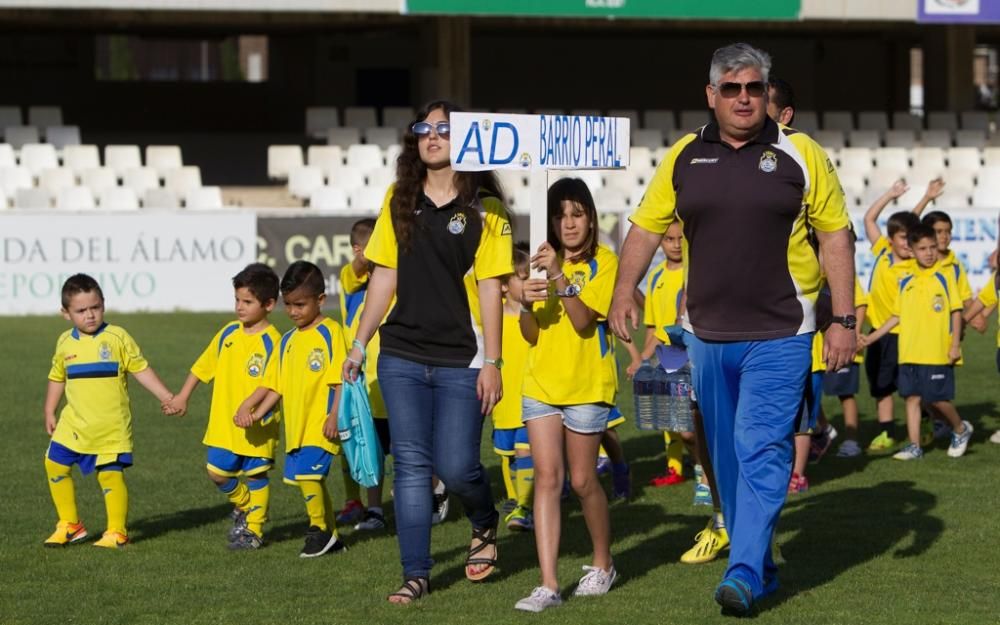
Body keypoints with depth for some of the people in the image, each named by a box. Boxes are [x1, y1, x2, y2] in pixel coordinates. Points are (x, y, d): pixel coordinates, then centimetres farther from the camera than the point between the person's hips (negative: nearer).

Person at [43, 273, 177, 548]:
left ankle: (117, 532, 5)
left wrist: (167, 397, -9)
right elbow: (57, 378, 19)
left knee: (111, 473, -9)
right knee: (55, 464, 4)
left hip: (111, 426, -5)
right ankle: (69, 525, 18)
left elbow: (141, 369, -4)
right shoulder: (65, 343, 6)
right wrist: (49, 413, 18)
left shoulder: (117, 338, -7)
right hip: (74, 423, 5)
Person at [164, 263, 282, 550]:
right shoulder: (229, 333, 5)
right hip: (224, 423, 6)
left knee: (256, 474, 6)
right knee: (218, 472, 10)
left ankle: (254, 528, 19)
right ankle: (244, 506, 37)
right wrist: (183, 397, 18)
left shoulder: (271, 341, -14)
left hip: (256, 426, -6)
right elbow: (204, 365, 17)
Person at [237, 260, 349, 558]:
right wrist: (256, 413, 6)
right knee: (311, 478, 11)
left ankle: (319, 528, -2)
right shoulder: (288, 340, 15)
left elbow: (339, 380, -12)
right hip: (295, 425, 8)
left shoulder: (329, 332, -7)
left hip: (319, 424, -8)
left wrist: (334, 416, -18)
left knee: (306, 473, -18)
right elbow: (276, 385, 18)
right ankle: (330, 536, 21)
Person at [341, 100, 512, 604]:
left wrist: (491, 362, -8)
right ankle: (415, 574, 9)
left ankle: (485, 525, 27)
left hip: (461, 359, -3)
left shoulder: (483, 208, -3)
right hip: (402, 356, 3)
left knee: (455, 466, -5)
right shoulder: (399, 202, 8)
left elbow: (489, 288, -5)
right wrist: (359, 343, 10)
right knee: (411, 466, 2)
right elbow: (384, 276, 12)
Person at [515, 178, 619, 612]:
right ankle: (548, 585, -8)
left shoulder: (603, 262, -6)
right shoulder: (543, 261, 10)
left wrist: (560, 278, -28)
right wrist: (527, 304, -12)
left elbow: (583, 320, -18)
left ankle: (603, 564, 26)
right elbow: (531, 335, 8)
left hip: (586, 386, -4)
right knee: (547, 477, -4)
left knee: (582, 480, 2)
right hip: (541, 382, 4)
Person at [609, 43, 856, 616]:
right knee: (728, 457, 11)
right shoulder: (685, 157, 6)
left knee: (762, 449, -14)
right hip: (708, 333, 4)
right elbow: (648, 224, 10)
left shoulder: (799, 155, -3)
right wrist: (625, 291, -2)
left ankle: (745, 573, -16)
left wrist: (844, 320, -6)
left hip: (779, 335, -4)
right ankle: (761, 568, 23)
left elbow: (836, 235, -1)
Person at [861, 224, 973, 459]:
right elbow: (896, 317, 16)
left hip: (938, 352, -4)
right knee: (912, 397, 4)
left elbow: (956, 311, -2)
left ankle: (960, 429, 24)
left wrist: (955, 345, -8)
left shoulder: (944, 277, -2)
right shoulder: (905, 283, 10)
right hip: (909, 352, 4)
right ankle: (914, 446, 10)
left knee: (938, 398, -2)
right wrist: (869, 338, 12)